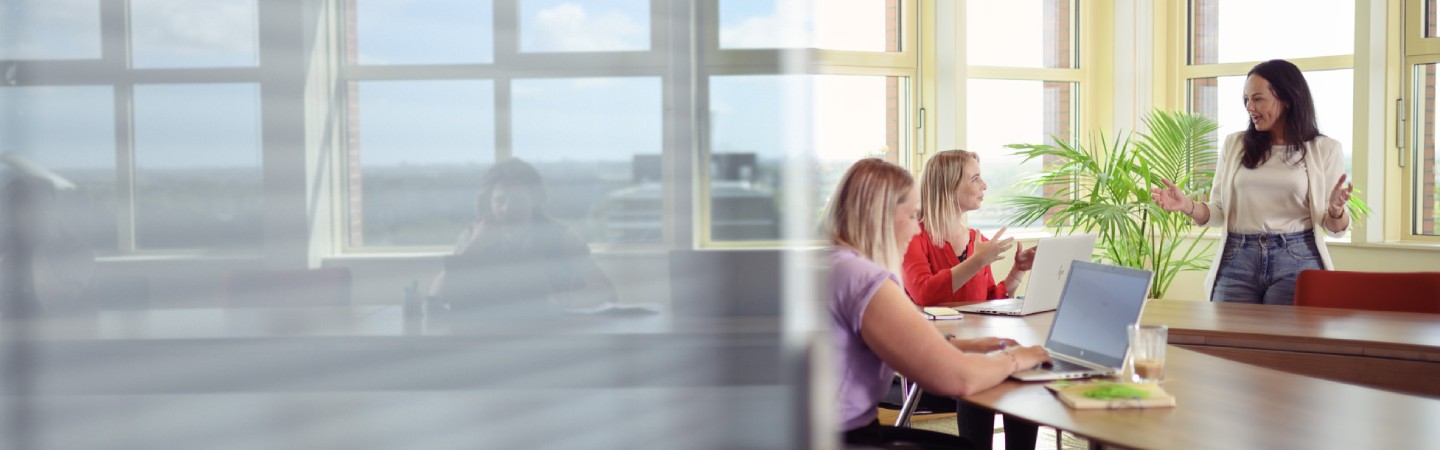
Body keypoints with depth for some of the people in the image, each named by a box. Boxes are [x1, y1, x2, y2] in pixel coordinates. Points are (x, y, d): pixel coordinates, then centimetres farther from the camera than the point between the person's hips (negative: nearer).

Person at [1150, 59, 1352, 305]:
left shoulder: (1324, 149, 4)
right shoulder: (1234, 144, 9)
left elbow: (1335, 228, 5)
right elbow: (1219, 213, 8)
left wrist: (1336, 211, -17)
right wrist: (1187, 206, -11)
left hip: (1296, 260, -2)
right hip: (1238, 261, 2)